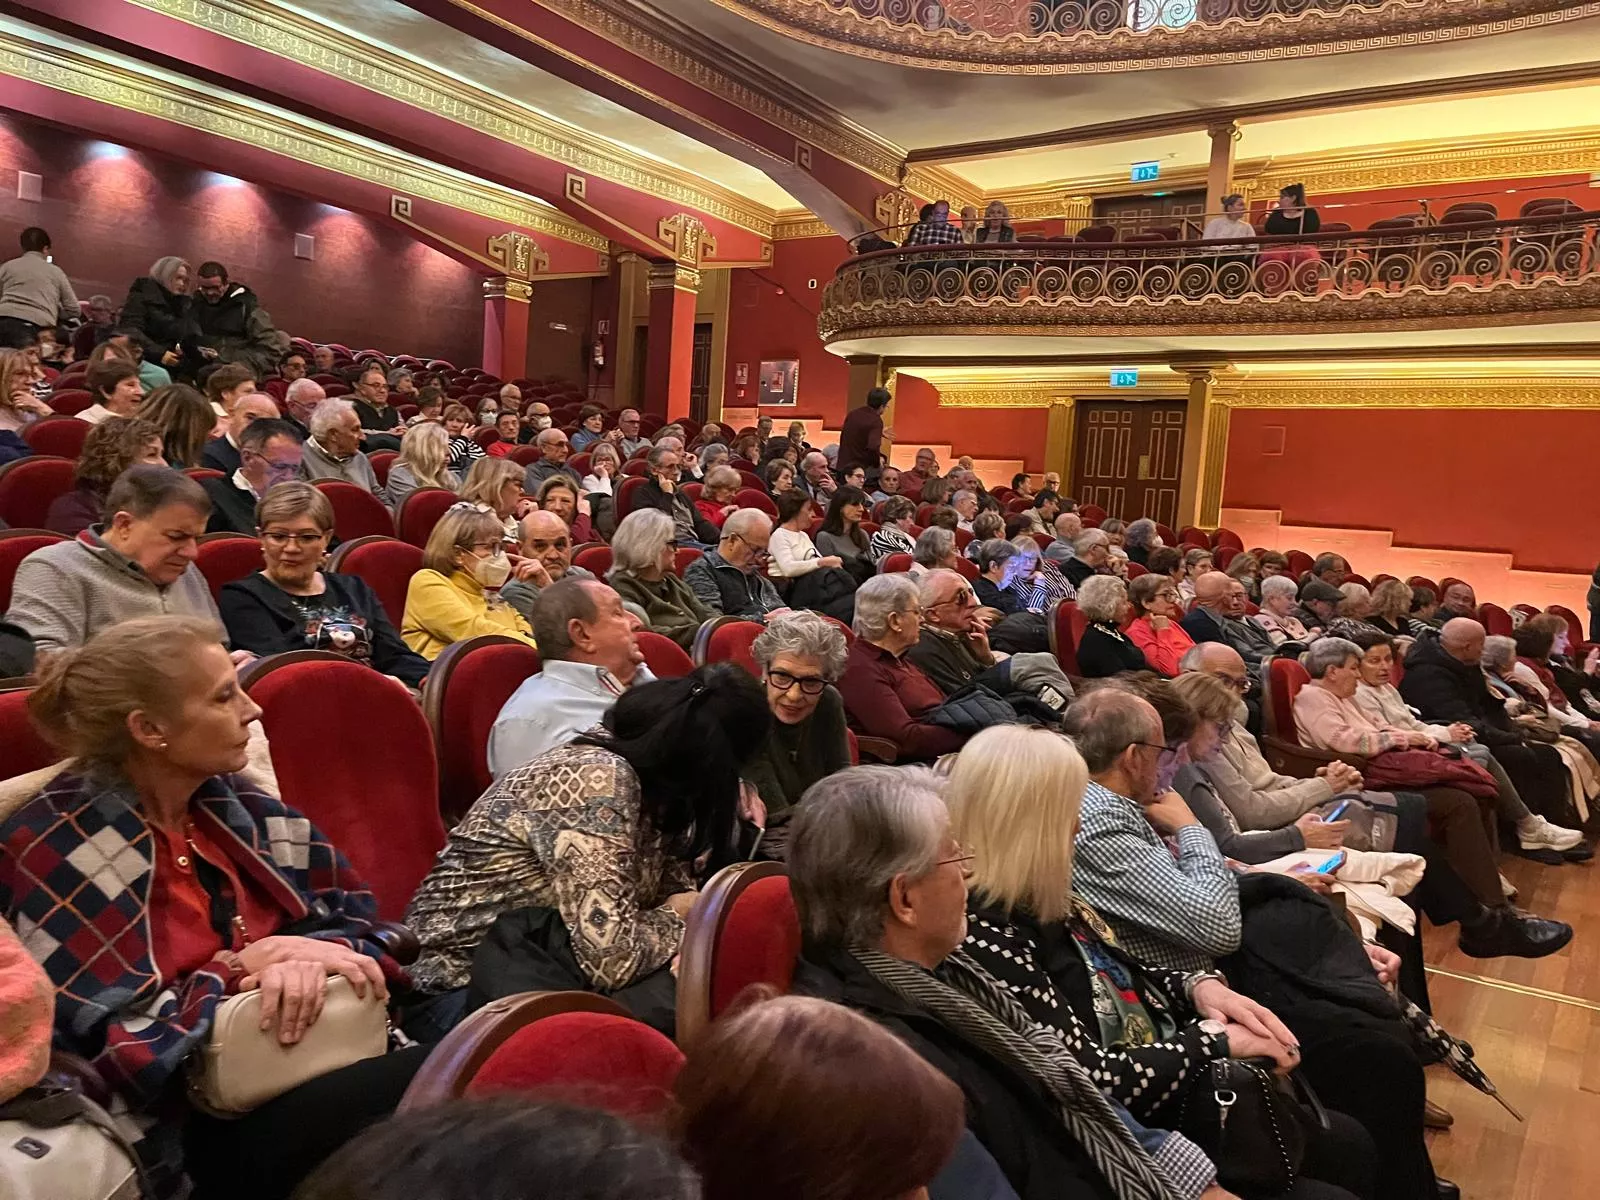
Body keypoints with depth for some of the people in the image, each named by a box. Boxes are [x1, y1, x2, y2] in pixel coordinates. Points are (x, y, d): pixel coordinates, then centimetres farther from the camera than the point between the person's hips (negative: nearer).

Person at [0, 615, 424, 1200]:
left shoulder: (239, 805, 7)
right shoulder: (48, 854, -11)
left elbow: (362, 920, 7)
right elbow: (121, 1051, -15)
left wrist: (309, 957, -13)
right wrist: (241, 969, -13)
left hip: (313, 1065, 6)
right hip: (188, 1128, -6)